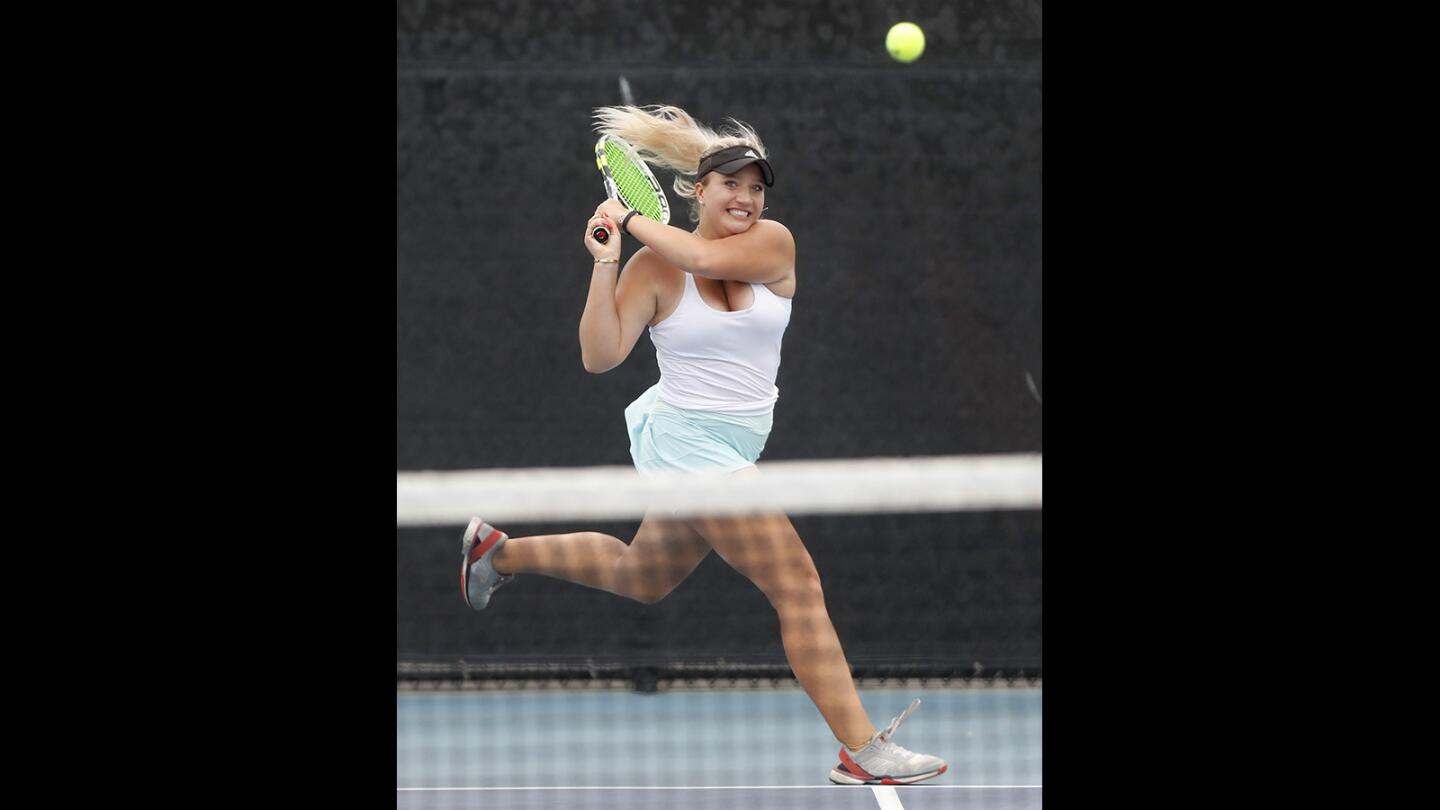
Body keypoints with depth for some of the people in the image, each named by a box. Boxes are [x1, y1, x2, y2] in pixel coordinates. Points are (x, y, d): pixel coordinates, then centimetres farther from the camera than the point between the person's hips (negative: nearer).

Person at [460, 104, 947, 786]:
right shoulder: (653, 267, -11)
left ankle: (498, 550, 47)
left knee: (638, 578, 27)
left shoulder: (774, 244, -3)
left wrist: (632, 219, -12)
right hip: (686, 441, -7)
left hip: (738, 447, 7)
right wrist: (605, 263, -22)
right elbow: (600, 356, -14)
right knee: (799, 587, -14)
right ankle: (862, 751, -14)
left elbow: (706, 257, -23)